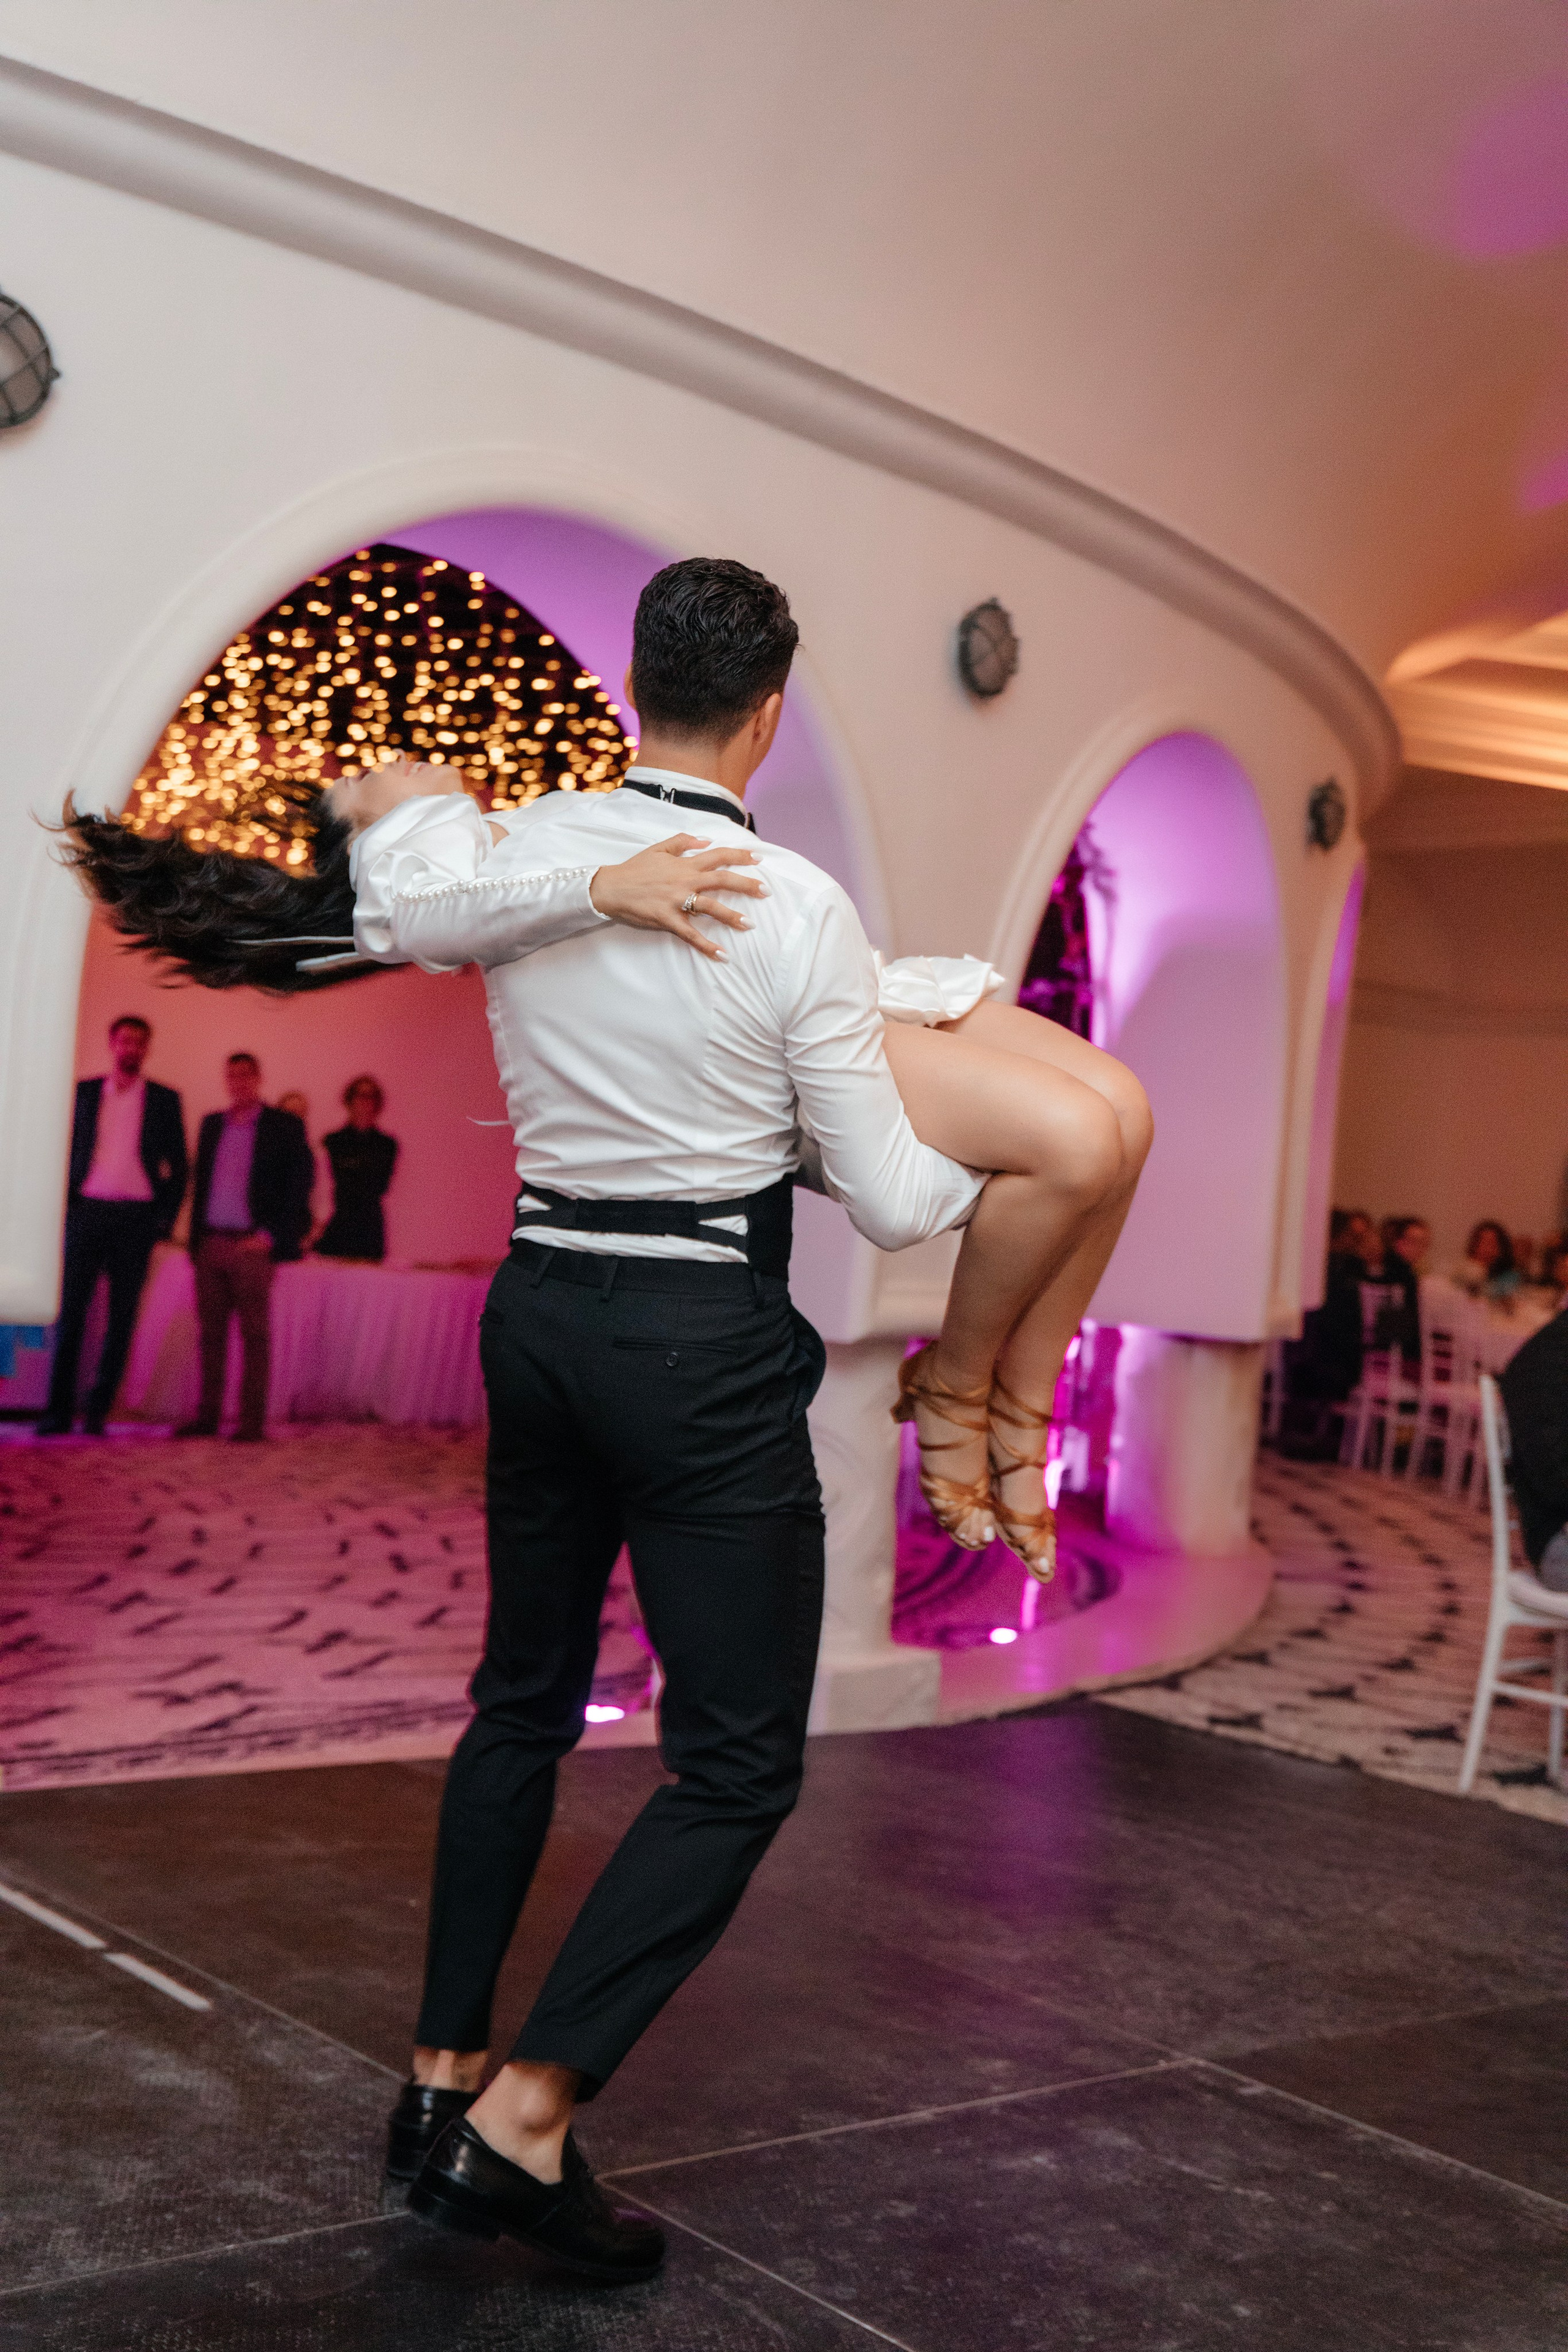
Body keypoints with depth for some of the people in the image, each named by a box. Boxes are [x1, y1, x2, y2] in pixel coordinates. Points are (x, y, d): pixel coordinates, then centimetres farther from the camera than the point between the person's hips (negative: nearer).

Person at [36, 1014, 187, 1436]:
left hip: (137, 1216, 0)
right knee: (70, 1310, -4)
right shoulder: (84, 1092, 10)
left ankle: (98, 1412, 4)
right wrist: (65, 1206, 1)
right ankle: (59, 1412, -2)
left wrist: (166, 1218, -1)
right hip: (88, 1211, 1)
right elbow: (67, 1149, 11)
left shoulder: (164, 1099, 7)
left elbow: (179, 1165, 8)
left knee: (122, 1318, 0)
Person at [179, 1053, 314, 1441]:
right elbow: (201, 1183, 18)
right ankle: (208, 1416, 9)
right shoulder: (212, 1124, 15)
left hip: (252, 1246, -5)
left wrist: (270, 1235, -9)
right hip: (211, 1244, 5)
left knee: (254, 1334, -3)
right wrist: (195, 1238, 11)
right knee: (211, 1332, 5)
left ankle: (252, 1420, -2)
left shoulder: (284, 1126, 0)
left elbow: (299, 1186, -3)